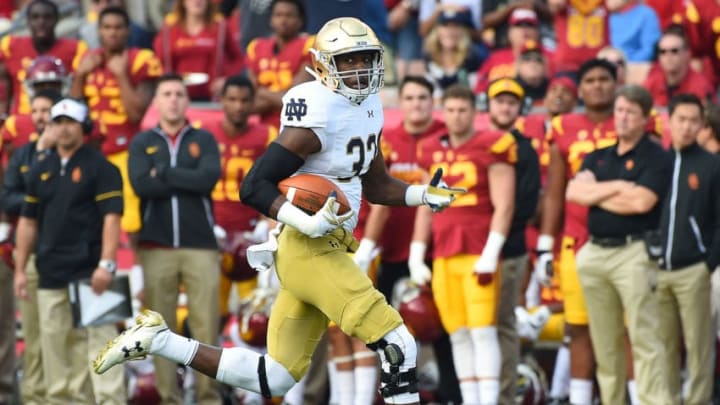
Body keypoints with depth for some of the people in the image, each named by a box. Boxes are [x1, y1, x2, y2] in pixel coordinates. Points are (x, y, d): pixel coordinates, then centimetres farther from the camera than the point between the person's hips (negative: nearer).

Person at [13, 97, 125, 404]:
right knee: (54, 343, 6)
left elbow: (111, 217, -9)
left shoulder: (100, 168, -2)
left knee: (99, 339, -12)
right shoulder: (41, 171, 15)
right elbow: (28, 221, 17)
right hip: (50, 275, 6)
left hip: (89, 273, -6)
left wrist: (106, 263, -19)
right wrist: (20, 269, 12)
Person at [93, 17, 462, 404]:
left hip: (325, 250, 10)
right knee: (398, 347, -13)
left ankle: (157, 340, 16)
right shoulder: (318, 115, -16)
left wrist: (424, 195, 7)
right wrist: (309, 224, -30)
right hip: (310, 251, -10)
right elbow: (254, 187, -17)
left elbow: (376, 186, 24)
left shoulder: (367, 105, 12)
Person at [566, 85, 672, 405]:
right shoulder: (598, 158, 18)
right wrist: (617, 187, -7)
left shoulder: (656, 159, 0)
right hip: (595, 254, 6)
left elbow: (641, 201, -14)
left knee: (644, 337, -13)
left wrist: (597, 195, -2)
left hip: (634, 253, -6)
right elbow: (574, 191, 2)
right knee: (604, 341, 7)